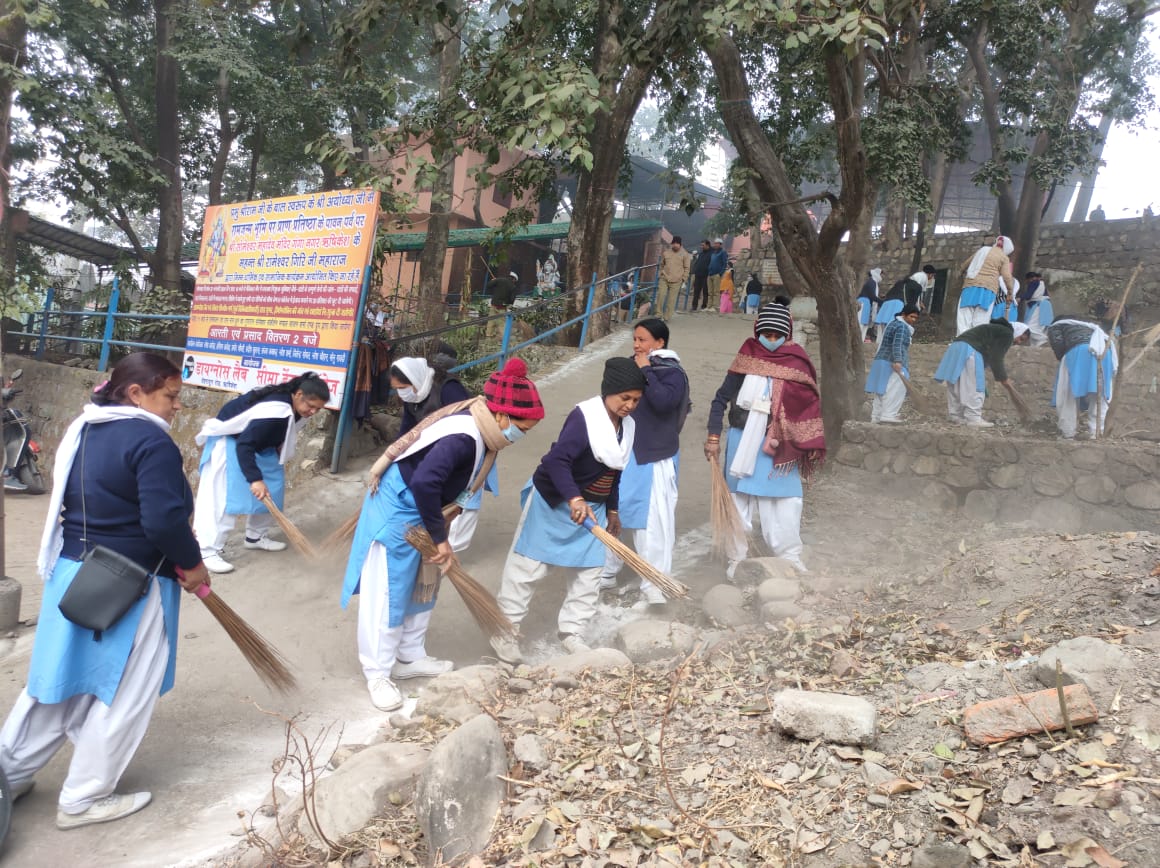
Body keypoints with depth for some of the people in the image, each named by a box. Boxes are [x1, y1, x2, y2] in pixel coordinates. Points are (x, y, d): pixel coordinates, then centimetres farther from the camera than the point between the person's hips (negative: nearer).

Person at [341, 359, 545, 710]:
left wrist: (439, 530, 10)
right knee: (387, 593, 0)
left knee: (421, 587, 18)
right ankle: (377, 674, 14)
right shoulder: (462, 438, -32)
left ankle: (410, 658, 33)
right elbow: (423, 483, -42)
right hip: (395, 509, -10)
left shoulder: (480, 433, -2)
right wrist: (440, 538, -31)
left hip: (420, 511, 10)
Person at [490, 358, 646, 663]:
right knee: (529, 566, 2)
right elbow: (556, 460, -33)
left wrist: (612, 510, 19)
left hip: (592, 507, 8)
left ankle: (571, 632, 22)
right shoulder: (584, 417, -24)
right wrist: (573, 498, -44)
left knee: (590, 570, 8)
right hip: (553, 502, -8)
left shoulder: (627, 425, 2)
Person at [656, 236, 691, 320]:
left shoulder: (685, 254, 2)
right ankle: (659, 313, 4)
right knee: (661, 295, -9)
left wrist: (684, 280, -1)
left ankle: (667, 317, 5)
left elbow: (687, 268, 3)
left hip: (676, 281, -2)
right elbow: (662, 265, 20)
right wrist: (661, 275, 13)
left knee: (672, 300, -3)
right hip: (664, 279, 2)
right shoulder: (666, 253, 9)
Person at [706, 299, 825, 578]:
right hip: (744, 442, 0)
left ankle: (790, 558, 21)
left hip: (779, 446, 1)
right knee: (739, 500, 8)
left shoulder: (797, 361, -4)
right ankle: (737, 558, 20)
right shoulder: (747, 358, -7)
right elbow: (721, 399, -2)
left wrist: (812, 444, 1)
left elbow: (810, 403, 4)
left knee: (784, 502, 5)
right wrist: (713, 437, -6)